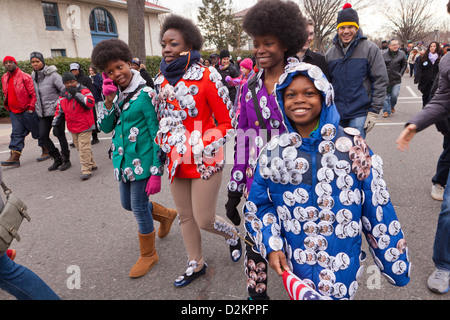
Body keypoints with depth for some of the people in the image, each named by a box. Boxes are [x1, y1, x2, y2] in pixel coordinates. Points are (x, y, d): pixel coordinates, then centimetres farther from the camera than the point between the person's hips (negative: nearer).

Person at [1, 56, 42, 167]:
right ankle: (15, 156, -3)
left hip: (27, 111, -6)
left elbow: (34, 93, -12)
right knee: (17, 134, 1)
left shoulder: (24, 77, -9)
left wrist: (31, 107, -15)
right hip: (14, 112, 6)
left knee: (37, 131, 6)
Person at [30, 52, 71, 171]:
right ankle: (57, 159, 18)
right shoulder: (33, 76, 9)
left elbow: (65, 90, -14)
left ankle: (66, 160, 14)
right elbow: (35, 93, 21)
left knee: (59, 134, -1)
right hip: (43, 113, 7)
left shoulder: (52, 75, -10)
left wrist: (57, 105, -16)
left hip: (56, 111, -7)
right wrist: (36, 107, 16)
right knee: (43, 136, 4)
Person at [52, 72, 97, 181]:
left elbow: (90, 103, -24)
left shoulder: (84, 91, -7)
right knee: (80, 148, 14)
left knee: (84, 148, -11)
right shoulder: (63, 95, 11)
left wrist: (76, 94, -25)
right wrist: (56, 119, 11)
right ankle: (92, 164, 29)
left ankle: (86, 170, -4)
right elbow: (60, 109, 24)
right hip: (72, 127, 7)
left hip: (85, 127, -7)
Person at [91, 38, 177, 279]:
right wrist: (108, 100, -10)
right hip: (122, 160, 8)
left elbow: (157, 135, -15)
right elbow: (105, 127, 4)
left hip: (141, 161, -8)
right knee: (128, 204, 21)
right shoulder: (117, 94, 7)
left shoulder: (145, 94, -14)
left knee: (139, 208, 3)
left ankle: (148, 255, 27)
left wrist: (156, 172, -18)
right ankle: (167, 215, 46)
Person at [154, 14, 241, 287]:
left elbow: (228, 122, -9)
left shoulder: (207, 76, -11)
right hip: (176, 162, 6)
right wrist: (165, 146, 12)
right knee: (185, 216, 16)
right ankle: (196, 265, 38)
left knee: (204, 220, 0)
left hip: (205, 161, -6)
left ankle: (233, 235, 35)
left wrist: (202, 146, -16)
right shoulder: (162, 79, 7)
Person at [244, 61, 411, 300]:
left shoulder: (351, 145, -8)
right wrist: (271, 246, -7)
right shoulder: (273, 152, -3)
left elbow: (376, 205, -4)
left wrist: (394, 260, 0)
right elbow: (259, 205, 4)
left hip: (342, 265, -1)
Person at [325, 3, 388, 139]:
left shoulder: (370, 49, -3)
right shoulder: (330, 53, 8)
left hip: (360, 113, -4)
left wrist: (374, 111, -9)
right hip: (337, 113, 4)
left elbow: (380, 80, -5)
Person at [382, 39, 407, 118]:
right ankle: (386, 110, 12)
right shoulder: (384, 55, -3)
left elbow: (404, 65, 10)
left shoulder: (402, 54, 0)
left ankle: (392, 106, 29)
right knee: (386, 96, 1)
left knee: (394, 95, -1)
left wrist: (400, 74, 2)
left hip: (396, 80, 0)